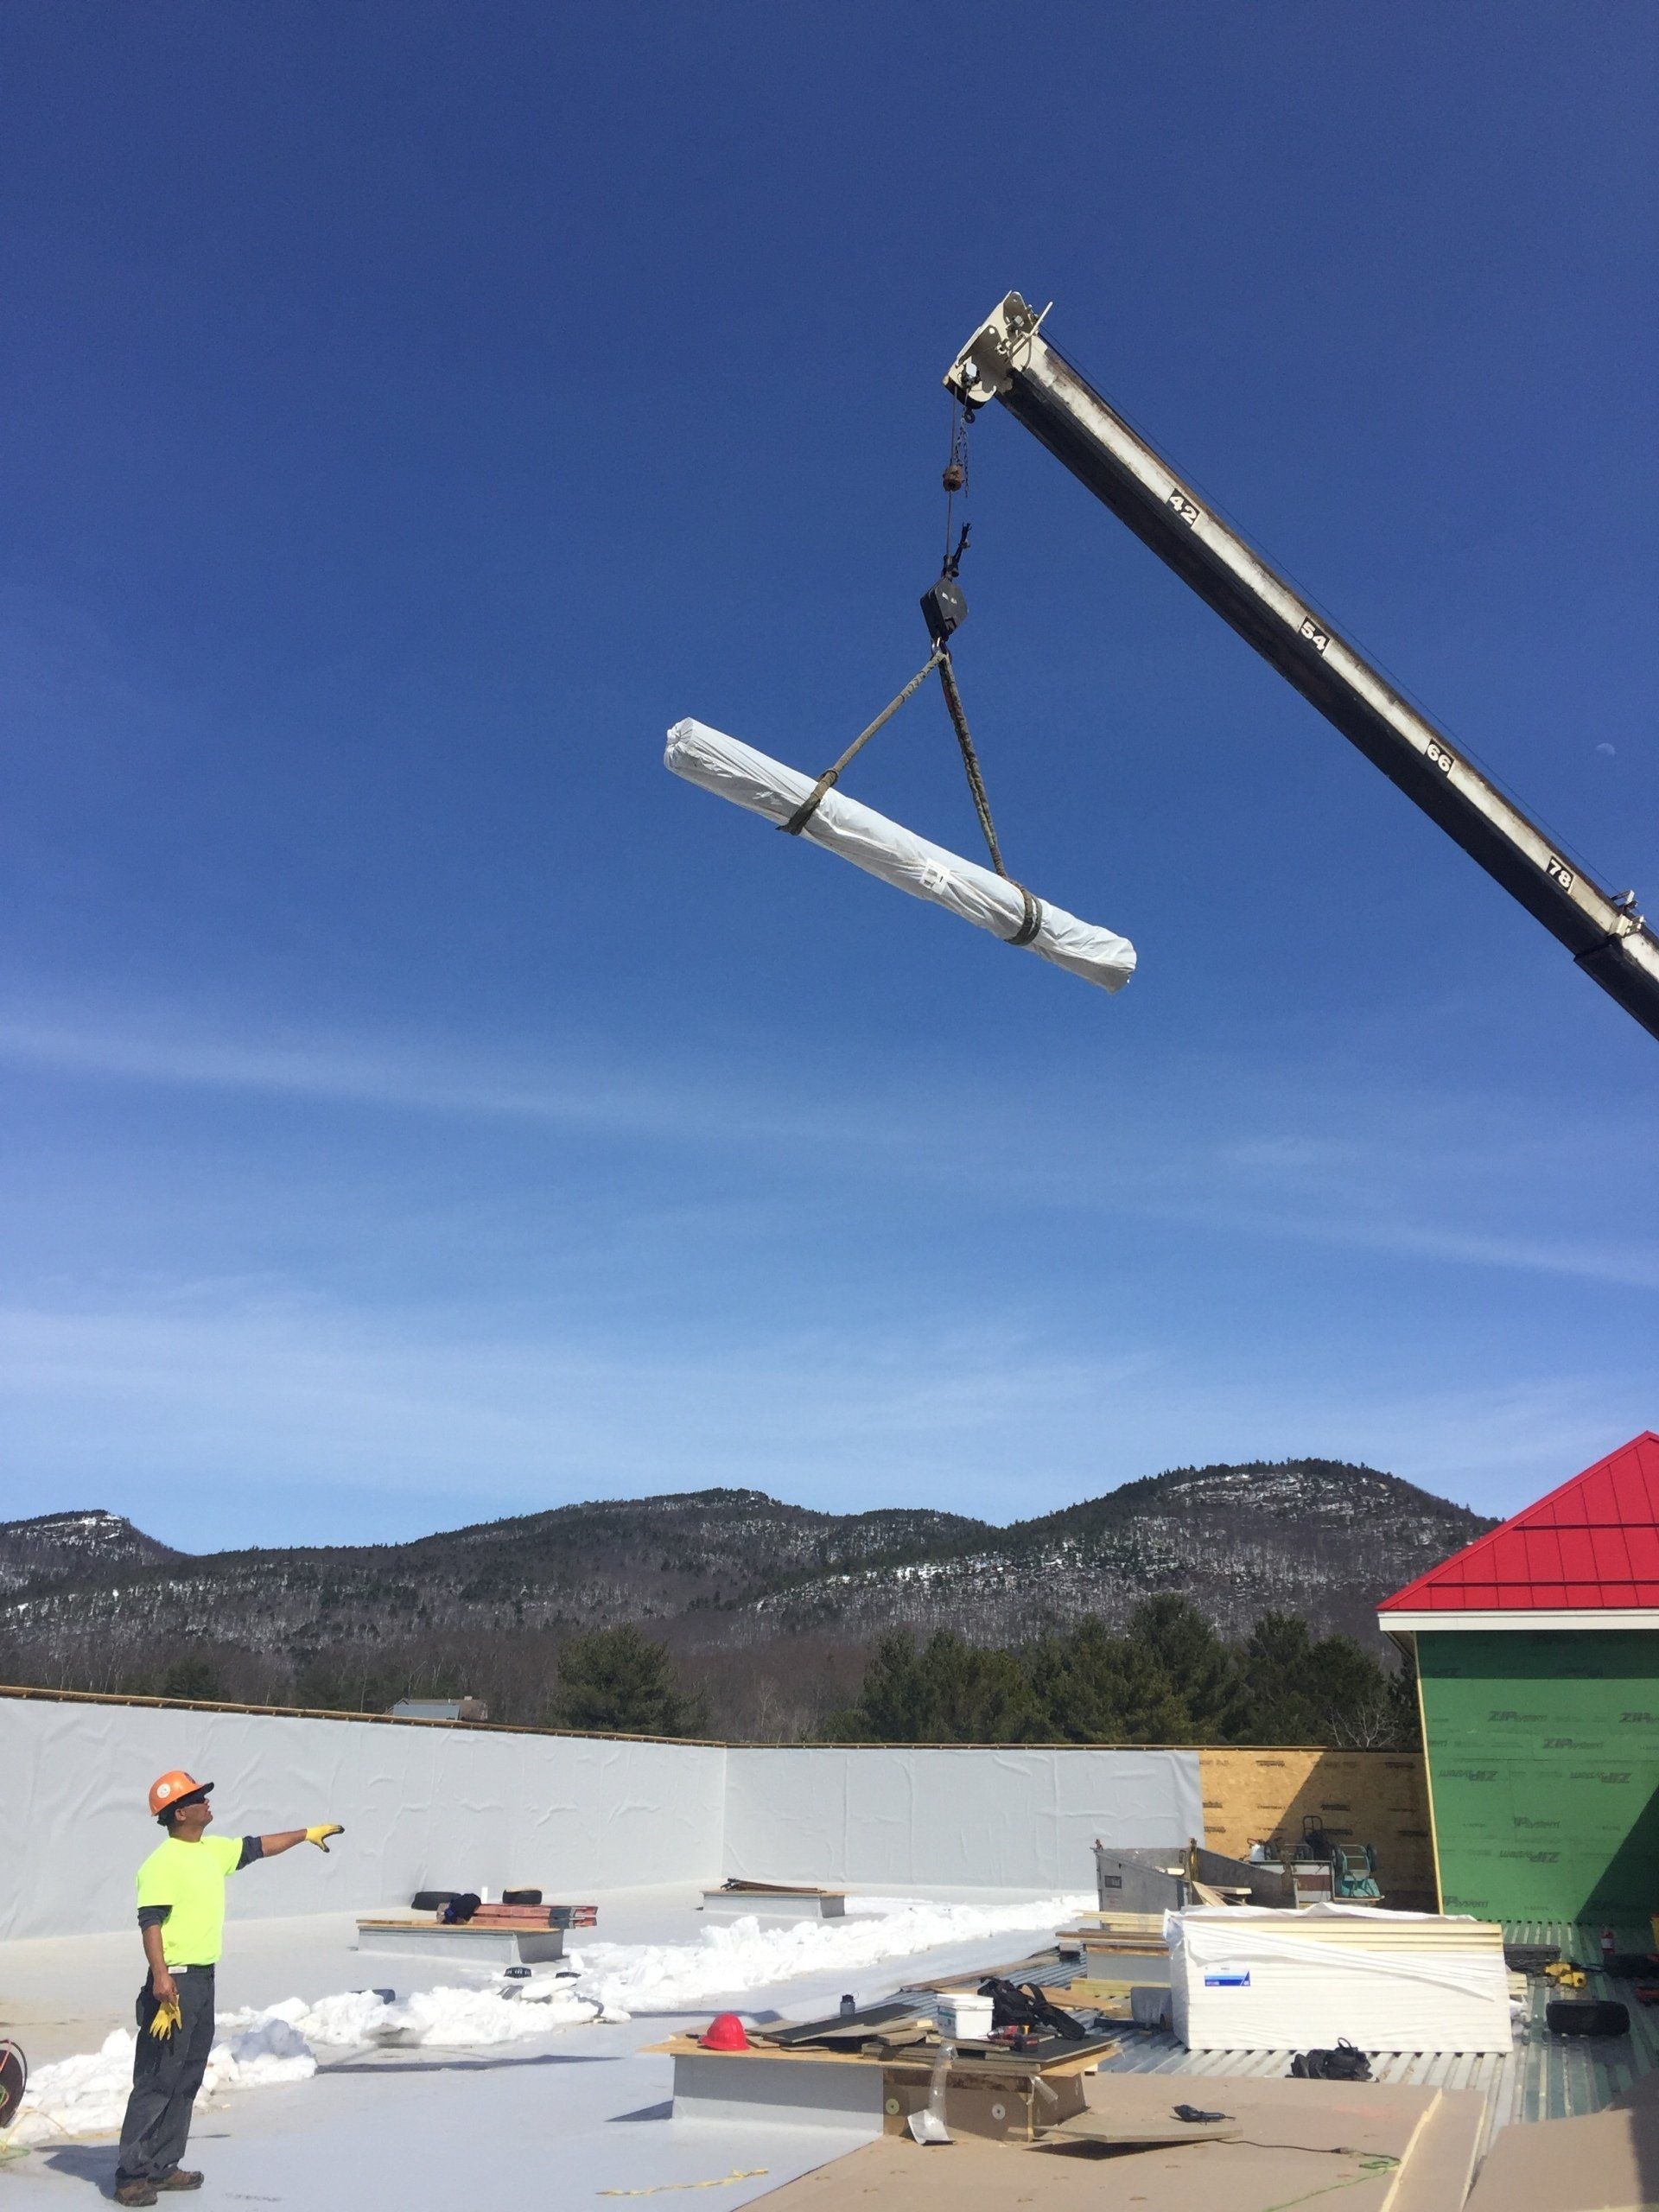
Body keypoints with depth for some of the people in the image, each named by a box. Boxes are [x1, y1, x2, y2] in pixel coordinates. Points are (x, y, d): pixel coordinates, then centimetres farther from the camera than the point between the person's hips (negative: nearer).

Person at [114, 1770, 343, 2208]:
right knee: (157, 2079, -5)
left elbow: (256, 1847, 25)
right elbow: (150, 1922, -21)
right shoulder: (162, 1862, -15)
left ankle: (162, 2166, 21)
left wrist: (306, 1834, 30)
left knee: (187, 2079, 13)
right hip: (175, 1980, -9)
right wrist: (160, 1977, -29)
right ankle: (131, 2174, 3)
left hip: (204, 1978, 9)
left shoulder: (213, 1850, 10)